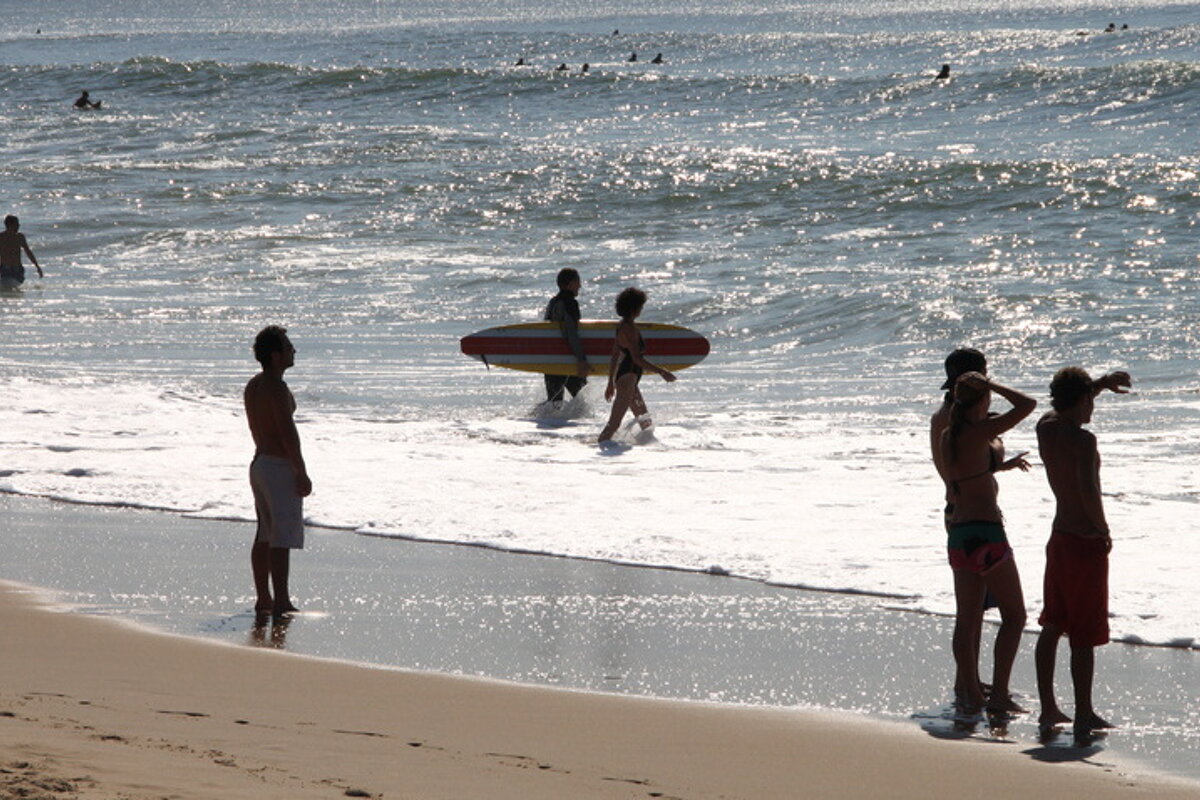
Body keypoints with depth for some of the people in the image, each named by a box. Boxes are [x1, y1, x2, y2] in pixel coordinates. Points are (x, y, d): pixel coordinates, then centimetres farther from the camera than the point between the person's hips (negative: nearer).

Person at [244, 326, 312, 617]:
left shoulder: (252, 386, 12)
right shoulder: (277, 389, -18)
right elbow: (288, 434, -21)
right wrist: (302, 474, -17)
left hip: (259, 462, 10)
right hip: (280, 467, -10)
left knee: (265, 535, 14)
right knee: (282, 538, -8)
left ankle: (263, 599, 18)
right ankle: (281, 602, -9)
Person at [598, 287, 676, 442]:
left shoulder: (623, 326, 13)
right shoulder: (629, 329, -17)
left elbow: (614, 357, 18)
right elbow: (637, 358, -22)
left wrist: (611, 383, 22)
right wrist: (662, 372, -19)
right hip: (628, 377, -11)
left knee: (645, 421, 16)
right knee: (614, 423, -10)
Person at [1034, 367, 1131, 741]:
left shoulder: (1046, 427, 2)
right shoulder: (1083, 439, -20)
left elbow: (1065, 407, 27)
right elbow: (1088, 489, -33)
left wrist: (1101, 384, 28)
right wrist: (1103, 529, -19)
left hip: (1059, 538, 8)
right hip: (1086, 542, -8)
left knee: (1052, 626, 15)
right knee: (1084, 636, -2)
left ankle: (1048, 710, 20)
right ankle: (1084, 717, 3)